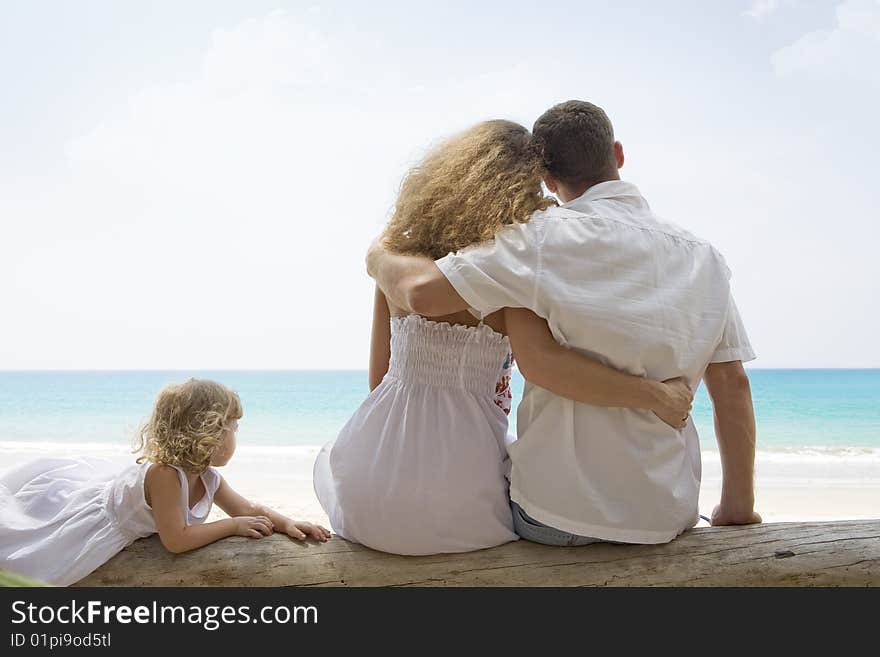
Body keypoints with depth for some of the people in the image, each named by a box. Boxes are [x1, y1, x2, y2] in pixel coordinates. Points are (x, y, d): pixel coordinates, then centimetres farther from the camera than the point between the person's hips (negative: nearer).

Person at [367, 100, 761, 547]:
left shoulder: (549, 236, -15)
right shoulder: (703, 258, 2)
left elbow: (422, 292, -20)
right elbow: (733, 385, 4)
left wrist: (379, 258, 3)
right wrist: (738, 509, 14)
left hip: (557, 514, -5)